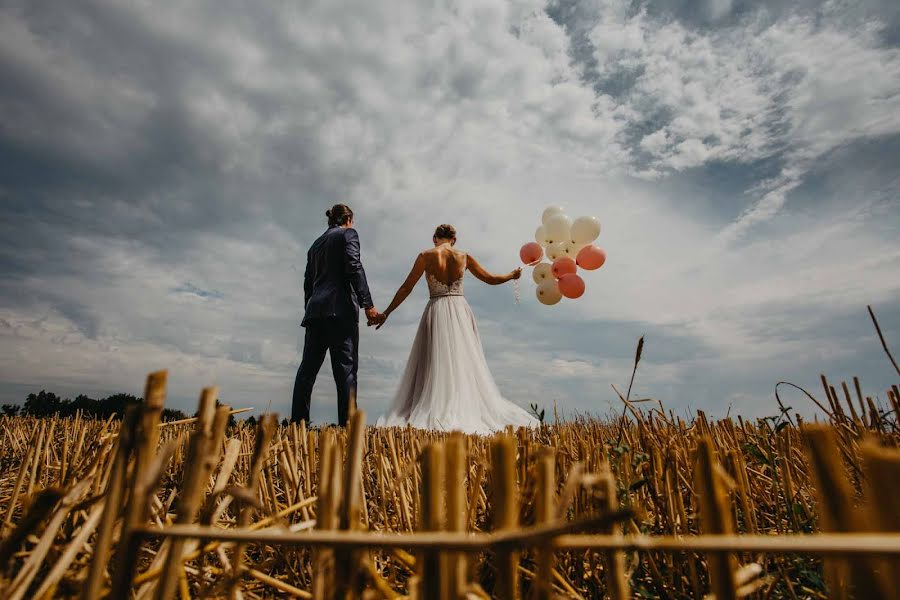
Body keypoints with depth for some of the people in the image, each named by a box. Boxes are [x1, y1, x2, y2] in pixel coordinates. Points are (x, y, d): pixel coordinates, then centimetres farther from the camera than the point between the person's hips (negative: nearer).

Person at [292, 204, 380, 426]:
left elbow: (308, 282, 22)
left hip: (315, 310, 7)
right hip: (340, 308, -7)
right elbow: (354, 267, -10)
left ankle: (298, 422, 3)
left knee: (308, 367, 4)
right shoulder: (348, 233, 7)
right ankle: (347, 423, -15)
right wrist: (368, 304, -16)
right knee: (346, 367, -9)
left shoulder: (316, 243, 26)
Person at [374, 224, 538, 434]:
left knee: (435, 366, 2)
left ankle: (435, 417, -3)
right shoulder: (465, 257, 6)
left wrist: (386, 313, 8)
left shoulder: (426, 256, 0)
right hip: (461, 312, 2)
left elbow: (406, 288, 0)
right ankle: (470, 414, 8)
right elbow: (491, 279, 16)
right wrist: (512, 275, 35)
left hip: (437, 313, -2)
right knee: (465, 365, 8)